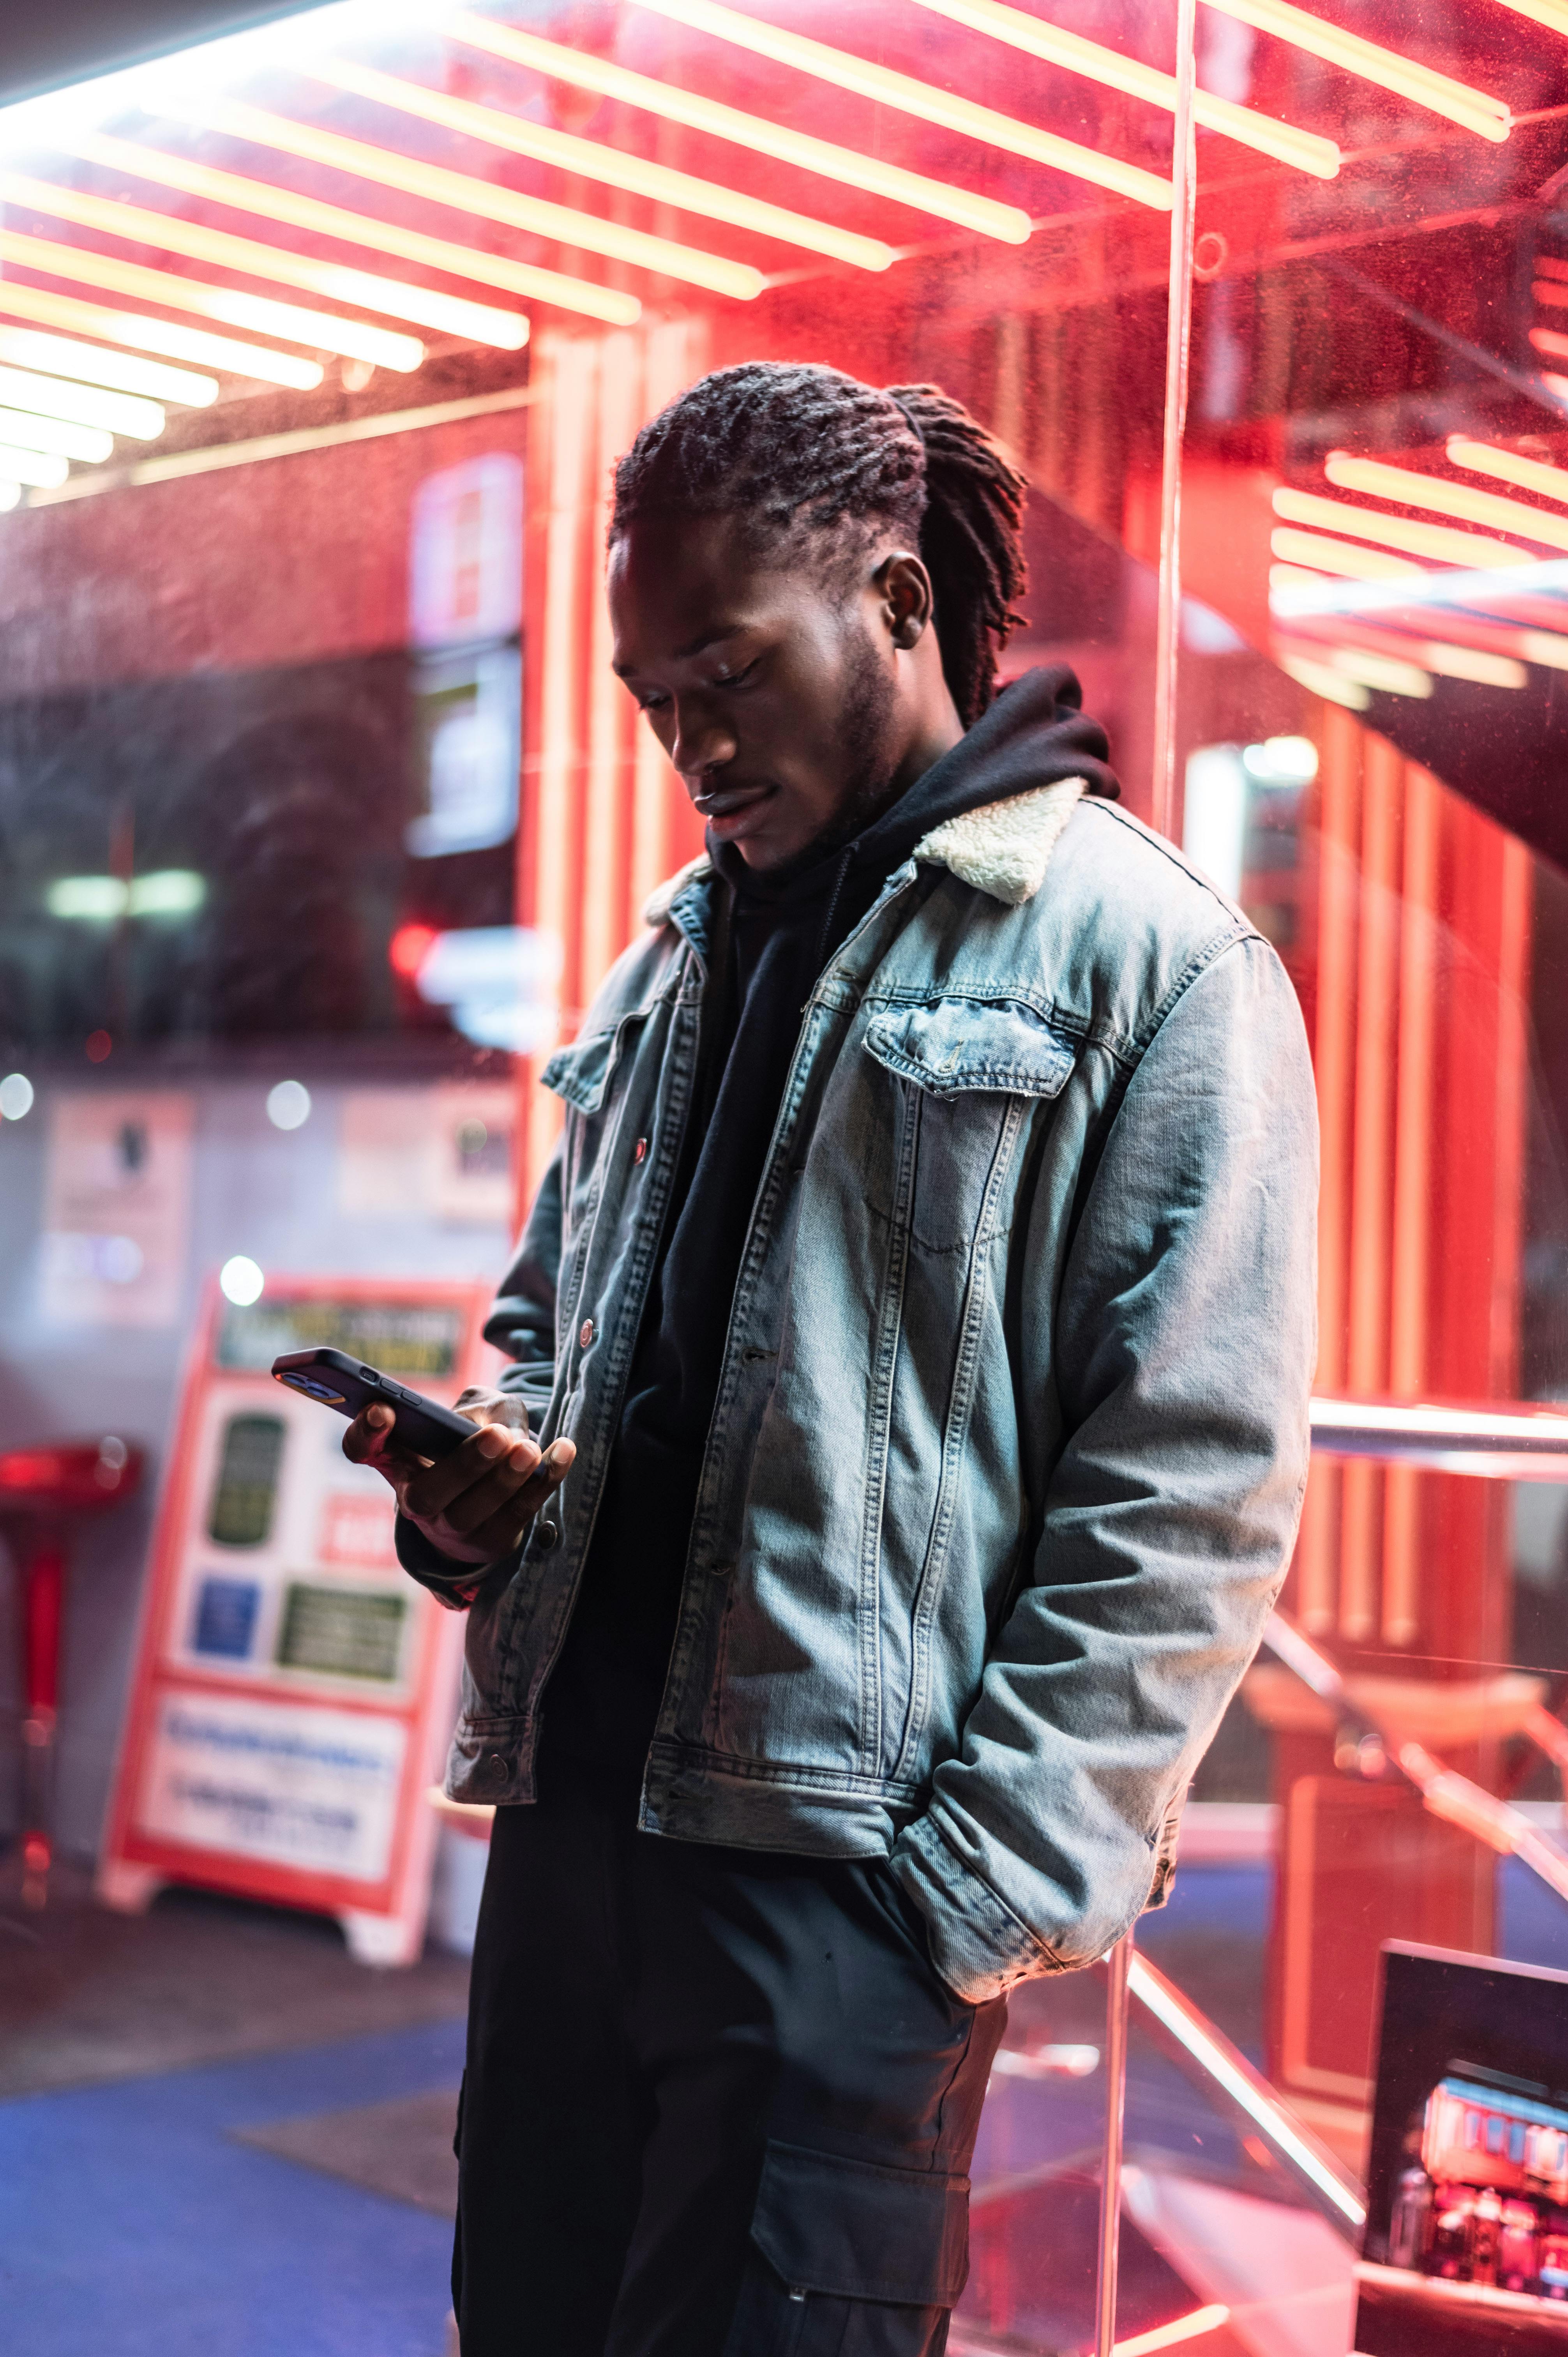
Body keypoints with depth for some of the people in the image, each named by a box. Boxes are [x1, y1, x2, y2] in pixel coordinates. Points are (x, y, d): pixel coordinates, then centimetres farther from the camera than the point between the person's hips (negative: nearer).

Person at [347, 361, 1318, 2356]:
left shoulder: (1146, 960, -6)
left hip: (843, 1874, -7)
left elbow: (1192, 1495, -11)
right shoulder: (681, 952, 17)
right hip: (571, 1811, 7)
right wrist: (477, 1477, 4)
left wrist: (978, 1904, -15)